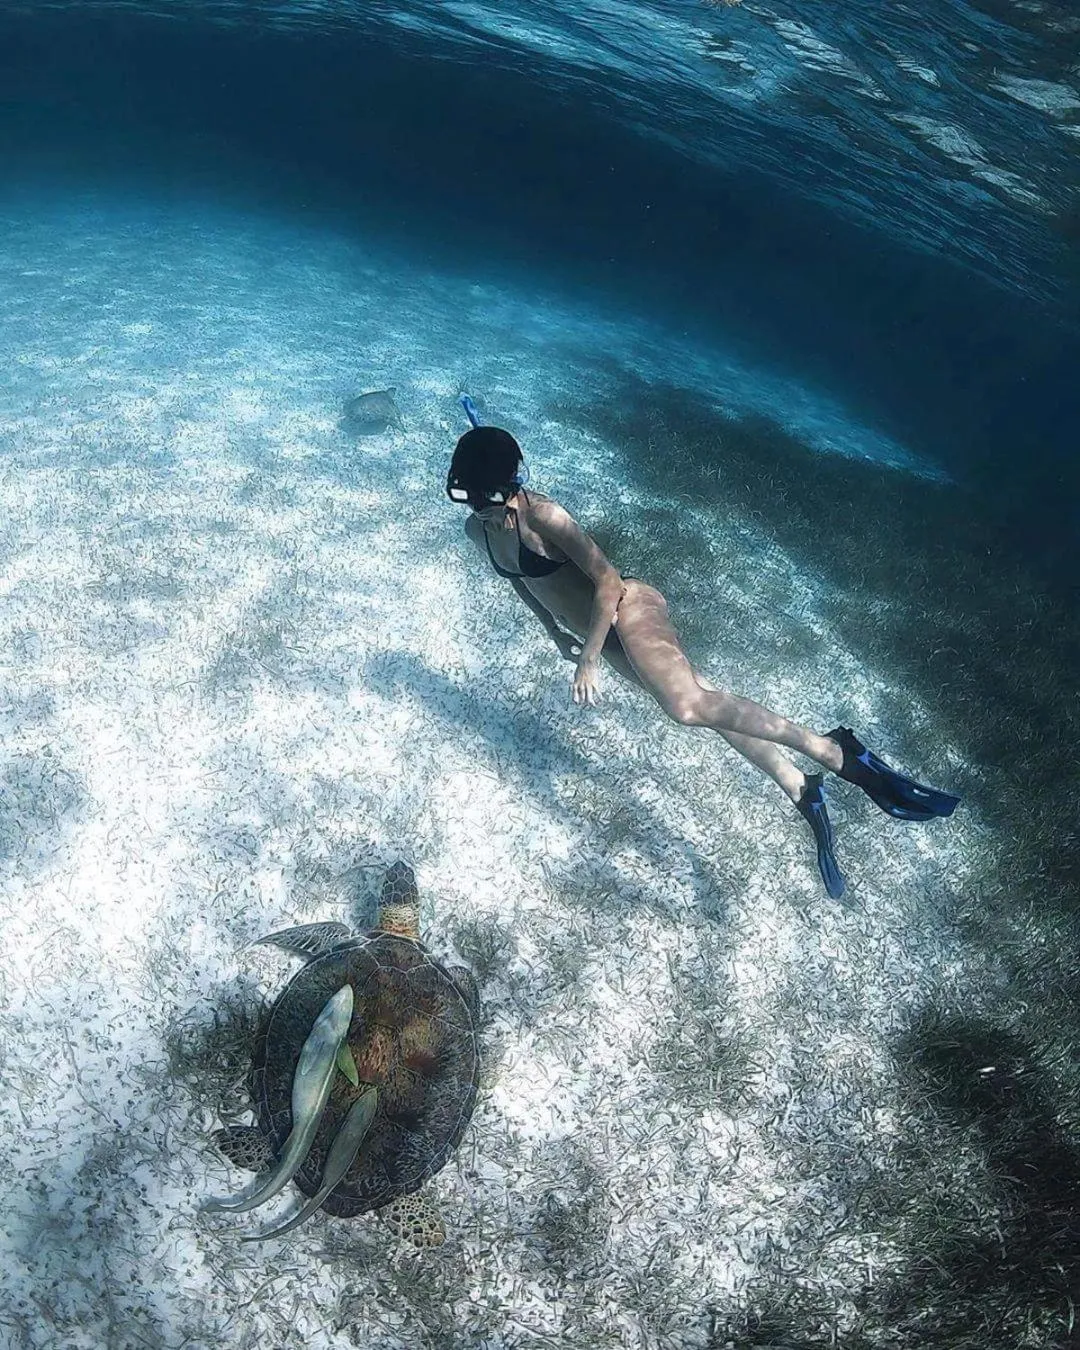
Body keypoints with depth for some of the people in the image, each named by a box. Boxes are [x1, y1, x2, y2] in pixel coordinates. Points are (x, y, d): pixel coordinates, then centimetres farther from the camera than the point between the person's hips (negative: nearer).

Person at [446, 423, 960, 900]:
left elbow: (607, 583, -22)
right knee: (704, 701, 5)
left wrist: (588, 660, -17)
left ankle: (833, 750, -23)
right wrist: (554, 630, 29)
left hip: (627, 607, -8)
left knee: (686, 706, -32)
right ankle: (803, 793, 11)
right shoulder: (477, 530, 5)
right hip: (603, 634, 8)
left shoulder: (541, 515, -21)